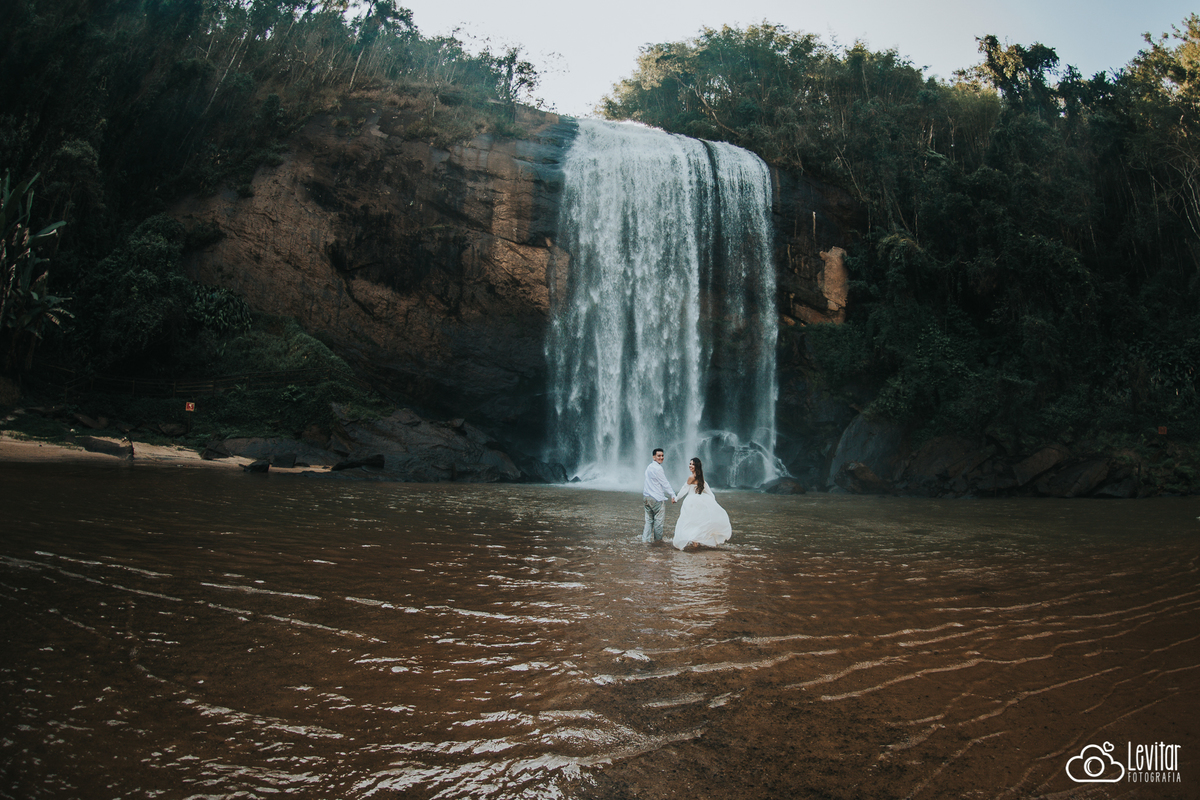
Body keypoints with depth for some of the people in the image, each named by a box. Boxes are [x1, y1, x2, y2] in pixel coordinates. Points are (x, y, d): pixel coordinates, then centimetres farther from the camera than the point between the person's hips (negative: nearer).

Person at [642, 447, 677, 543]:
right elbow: (665, 484, -11)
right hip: (656, 498, -9)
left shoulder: (649, 467, 15)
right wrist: (674, 495, -5)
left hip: (646, 497, 9)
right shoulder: (657, 468, -14)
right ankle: (658, 539, 14)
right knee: (658, 520, 4)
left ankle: (645, 539, 9)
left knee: (649, 520, 11)